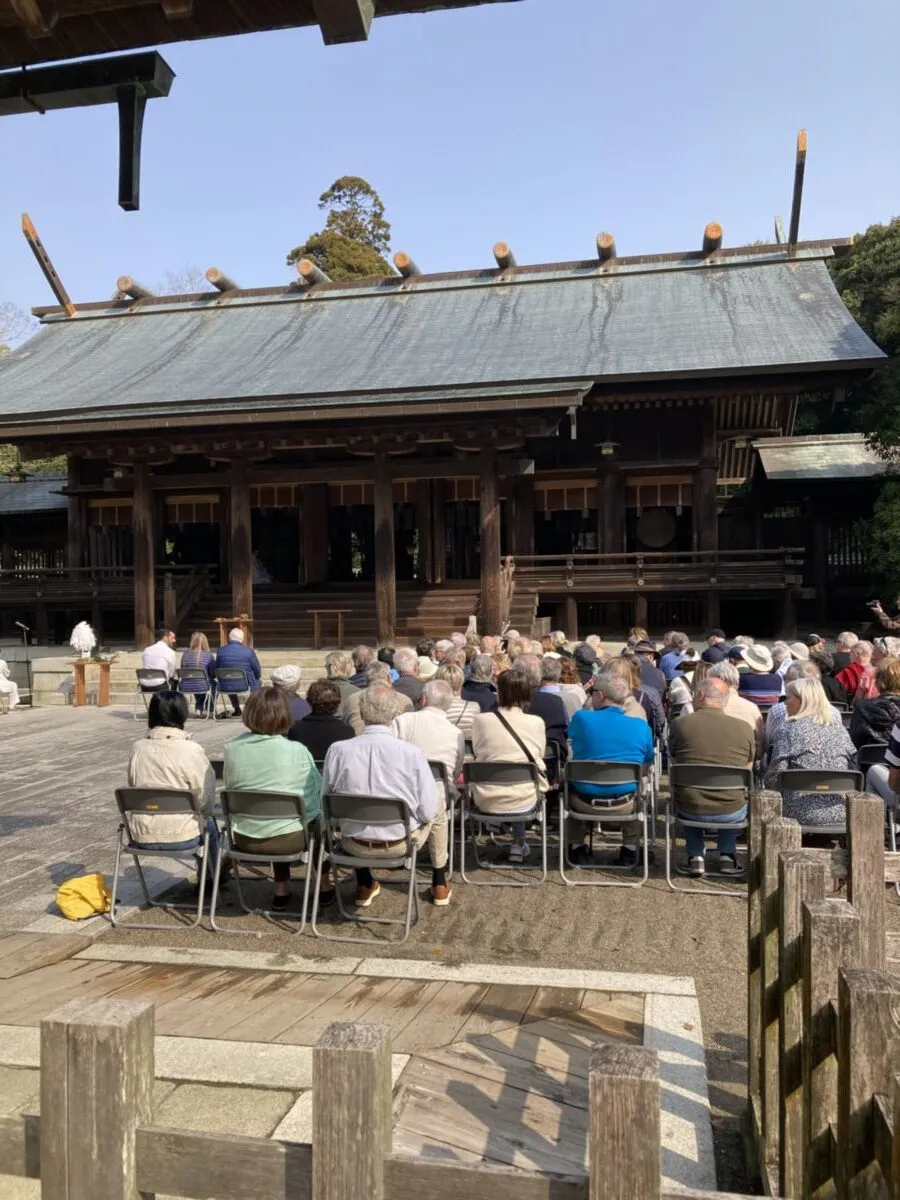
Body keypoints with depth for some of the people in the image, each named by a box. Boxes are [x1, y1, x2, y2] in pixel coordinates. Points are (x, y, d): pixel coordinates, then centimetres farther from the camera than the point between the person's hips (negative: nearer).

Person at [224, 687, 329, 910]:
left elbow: (230, 791, 5)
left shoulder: (232, 749, -8)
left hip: (244, 840, 3)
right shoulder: (296, 751, -16)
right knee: (318, 821, 27)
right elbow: (316, 793, -6)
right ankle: (323, 887, 36)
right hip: (287, 840, -3)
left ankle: (282, 890, 34)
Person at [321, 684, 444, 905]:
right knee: (439, 810, 29)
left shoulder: (337, 750, -18)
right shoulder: (411, 753, -22)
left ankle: (364, 886, 46)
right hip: (401, 844, -1)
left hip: (354, 845, 2)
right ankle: (439, 884, 41)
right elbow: (428, 812, -16)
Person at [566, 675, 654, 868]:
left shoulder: (581, 718, -12)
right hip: (624, 805, 1)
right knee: (640, 787, 33)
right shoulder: (641, 727, -6)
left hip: (584, 802, -1)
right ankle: (629, 849, 31)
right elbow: (645, 770, 7)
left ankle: (578, 848, 34)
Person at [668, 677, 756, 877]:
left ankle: (696, 857, 24)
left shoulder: (681, 723, -5)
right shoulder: (744, 728, -3)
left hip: (690, 811, 0)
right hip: (731, 814, 1)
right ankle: (727, 855, 27)